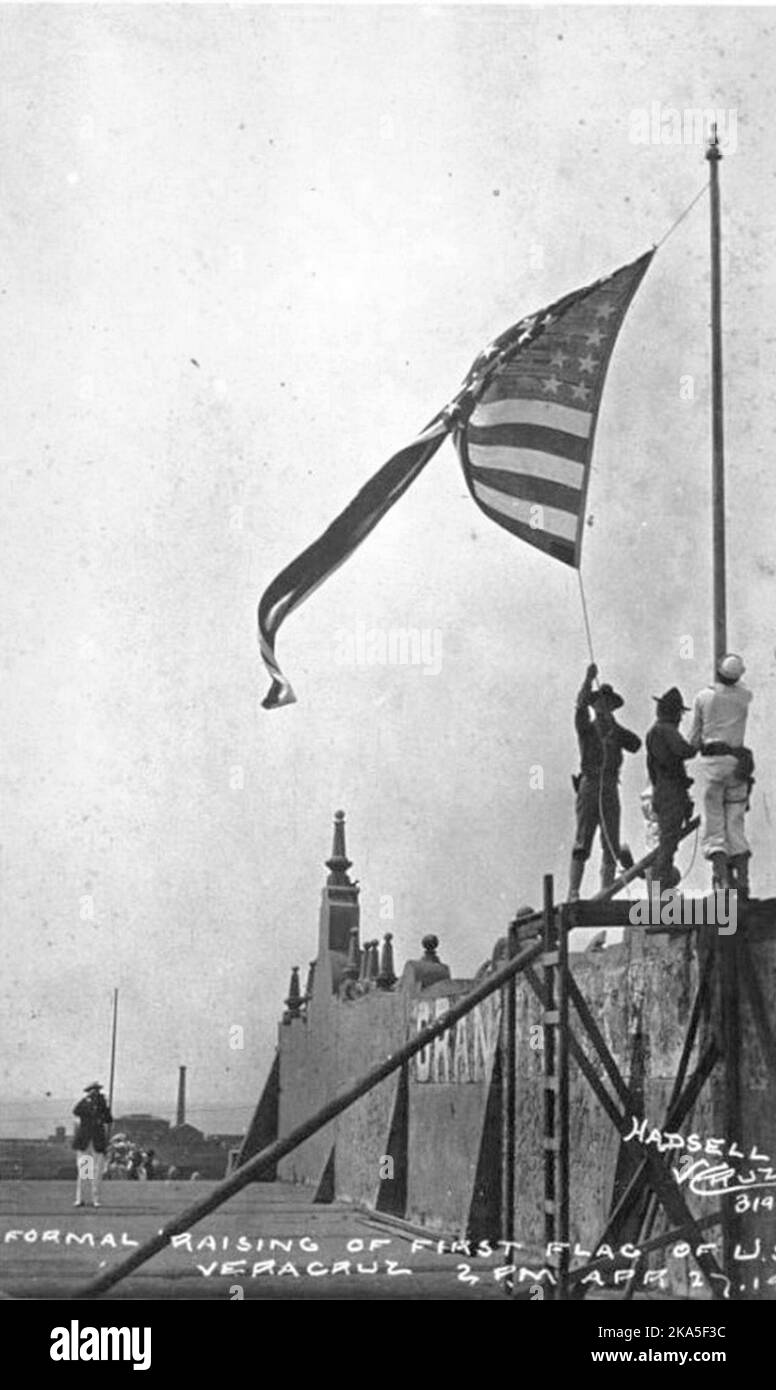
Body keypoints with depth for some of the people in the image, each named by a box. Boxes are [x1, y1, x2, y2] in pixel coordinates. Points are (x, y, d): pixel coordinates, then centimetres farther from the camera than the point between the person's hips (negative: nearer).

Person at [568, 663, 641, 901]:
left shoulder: (616, 731, 16)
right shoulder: (586, 727, 7)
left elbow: (636, 745, -1)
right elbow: (580, 706, -12)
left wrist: (614, 727, -7)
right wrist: (588, 680, -25)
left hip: (610, 789, 4)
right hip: (589, 785, -4)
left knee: (610, 844, 3)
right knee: (582, 843, -10)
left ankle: (606, 893, 9)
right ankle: (573, 892, -11)